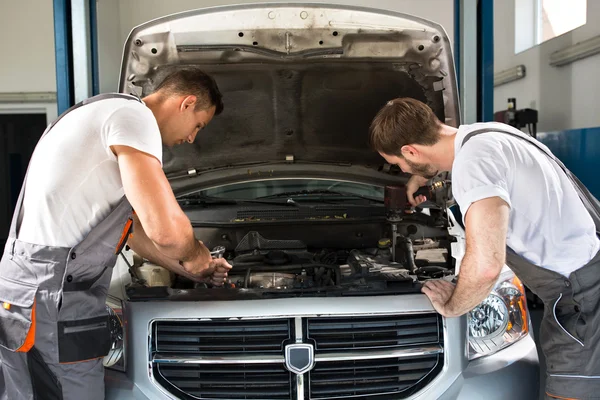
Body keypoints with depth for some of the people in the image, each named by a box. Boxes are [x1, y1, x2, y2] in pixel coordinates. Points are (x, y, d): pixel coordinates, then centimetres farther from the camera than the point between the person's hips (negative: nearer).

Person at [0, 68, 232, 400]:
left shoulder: (107, 114, 21)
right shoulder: (133, 116, -12)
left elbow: (134, 226, 29)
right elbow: (166, 229, -22)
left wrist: (188, 270, 32)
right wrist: (196, 255, 1)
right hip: (49, 301, -10)